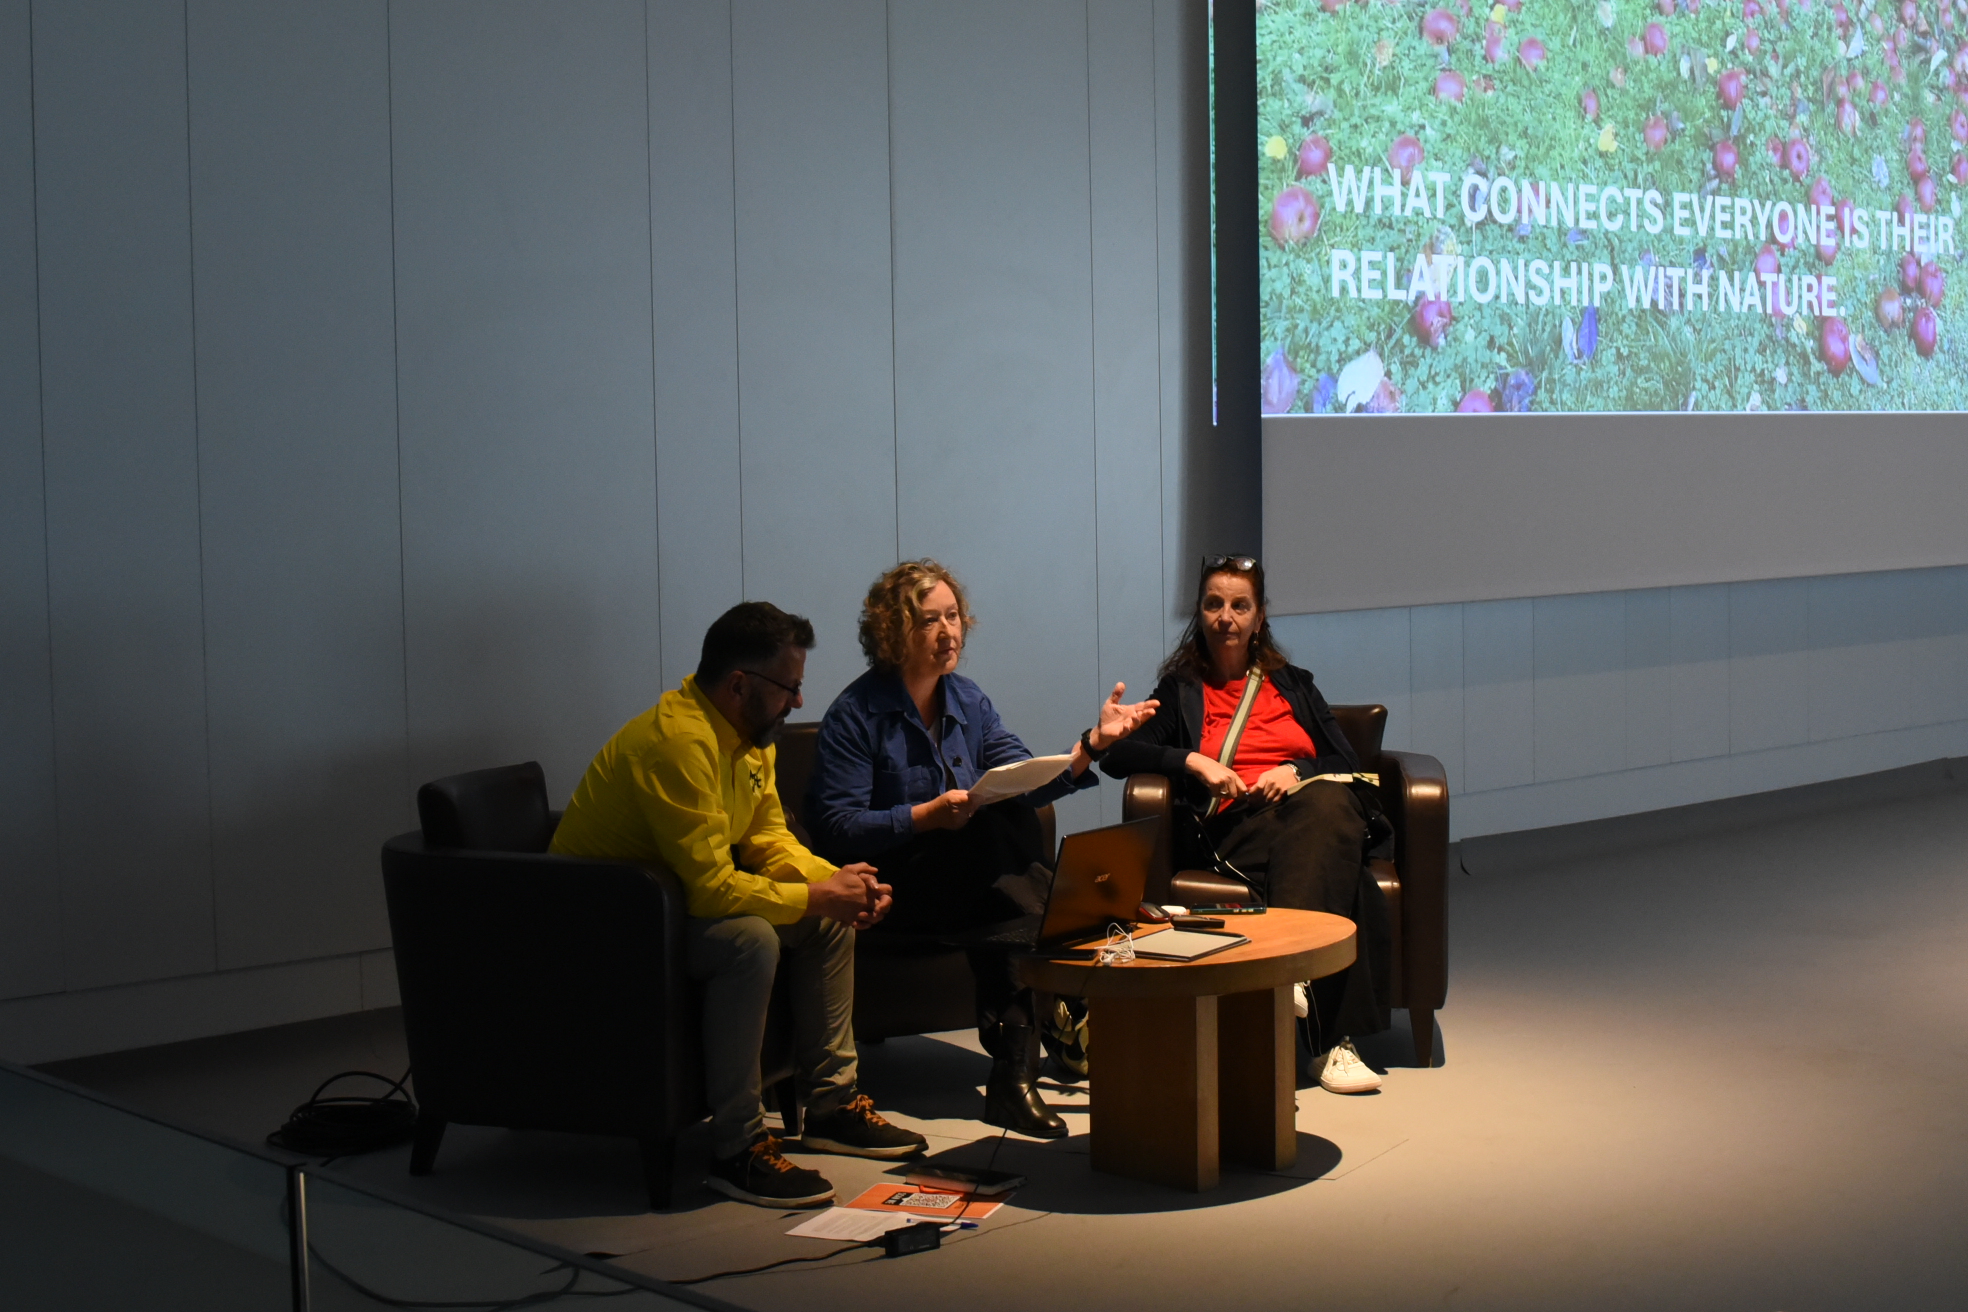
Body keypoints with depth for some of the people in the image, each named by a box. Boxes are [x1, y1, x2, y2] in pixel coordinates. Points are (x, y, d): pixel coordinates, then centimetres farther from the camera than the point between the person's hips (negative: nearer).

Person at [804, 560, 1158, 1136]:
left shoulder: (968, 701, 11)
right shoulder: (856, 714, -8)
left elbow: (1030, 783, 0)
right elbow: (835, 828, -16)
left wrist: (1093, 743, -15)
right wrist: (928, 816, -27)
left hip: (970, 879, 5)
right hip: (889, 888, -5)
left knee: (1002, 907, -30)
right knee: (1000, 821, -29)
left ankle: (1013, 1073, -26)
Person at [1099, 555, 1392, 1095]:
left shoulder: (1293, 685, 31)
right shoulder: (1180, 691, 23)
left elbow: (1345, 762, 20)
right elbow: (1117, 755, 8)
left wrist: (1297, 772, -2)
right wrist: (1192, 761, -5)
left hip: (1310, 808, 3)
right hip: (1234, 828, -3)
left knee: (1329, 802, -39)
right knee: (1336, 870, -38)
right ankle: (1334, 1040, -46)